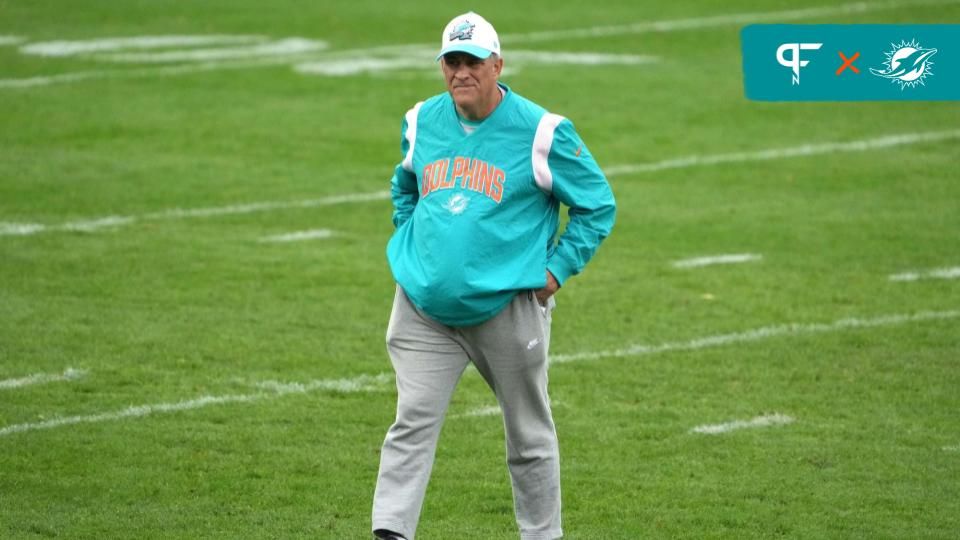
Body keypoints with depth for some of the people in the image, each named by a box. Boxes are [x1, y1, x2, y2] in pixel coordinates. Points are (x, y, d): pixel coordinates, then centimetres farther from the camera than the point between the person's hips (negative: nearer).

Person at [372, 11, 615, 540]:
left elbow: (598, 205, -1)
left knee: (529, 435, 10)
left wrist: (556, 271, -6)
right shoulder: (420, 122, 6)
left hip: (508, 311, -3)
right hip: (423, 309, 3)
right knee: (412, 423, -9)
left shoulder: (541, 132, -8)